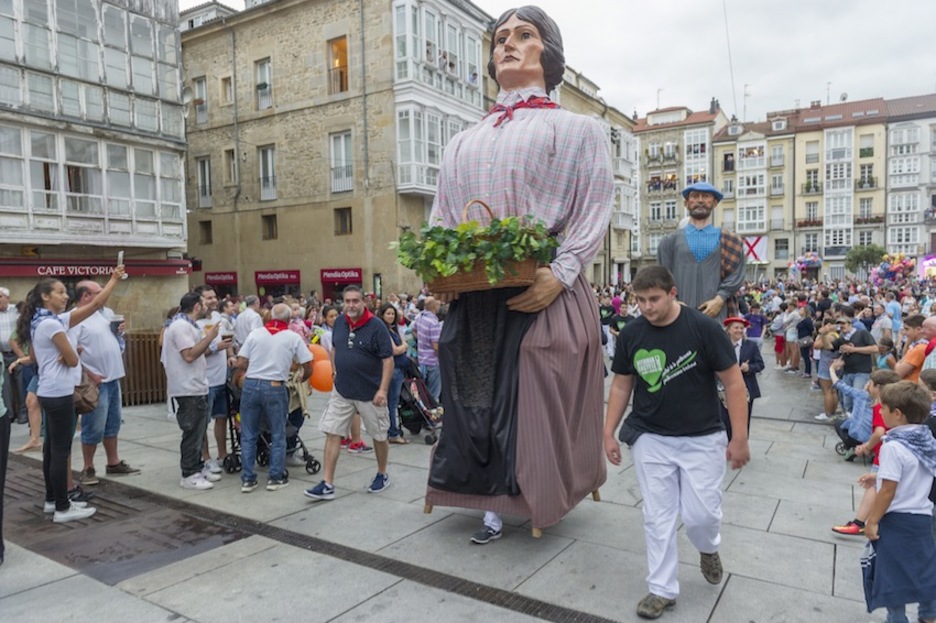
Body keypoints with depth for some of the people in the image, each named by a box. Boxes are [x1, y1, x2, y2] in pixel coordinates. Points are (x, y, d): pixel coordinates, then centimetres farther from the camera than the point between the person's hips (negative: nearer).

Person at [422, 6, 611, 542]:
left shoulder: (576, 129, 6)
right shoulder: (463, 144, 21)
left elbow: (595, 210, -5)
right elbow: (441, 222, 18)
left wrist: (560, 274, -19)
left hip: (542, 293, -4)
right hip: (471, 298, 5)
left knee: (536, 400, 1)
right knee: (478, 400, 7)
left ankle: (542, 498, 22)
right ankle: (495, 507, 21)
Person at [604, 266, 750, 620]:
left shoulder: (703, 328, -14)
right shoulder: (630, 334, -5)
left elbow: (733, 382, -8)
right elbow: (621, 385, 5)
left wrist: (739, 438, -9)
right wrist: (609, 433, 4)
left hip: (702, 439, -2)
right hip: (650, 439, 2)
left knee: (701, 514, 2)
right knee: (657, 518, 6)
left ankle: (709, 548, 38)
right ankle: (662, 590, 22)